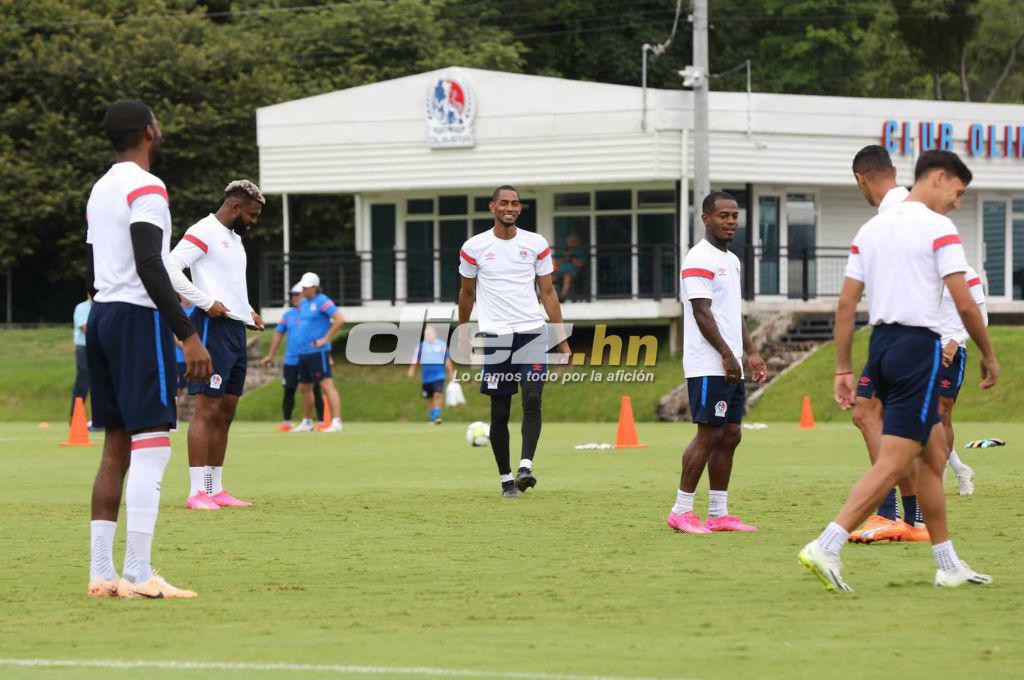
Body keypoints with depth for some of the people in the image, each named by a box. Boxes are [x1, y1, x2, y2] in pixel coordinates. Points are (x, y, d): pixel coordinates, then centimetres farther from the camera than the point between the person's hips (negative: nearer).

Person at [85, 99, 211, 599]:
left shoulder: (100, 190, 18)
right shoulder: (146, 188, -10)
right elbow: (149, 267, -19)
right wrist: (188, 335, -19)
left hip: (100, 315, 9)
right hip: (137, 316, -9)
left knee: (117, 447, 10)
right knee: (151, 445, -10)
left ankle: (101, 572, 6)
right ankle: (138, 575, -15)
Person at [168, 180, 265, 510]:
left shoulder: (234, 237, 22)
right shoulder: (203, 232, -8)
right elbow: (171, 268, -19)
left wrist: (247, 311, 17)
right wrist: (207, 302, -20)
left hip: (236, 329, 10)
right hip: (213, 326, -10)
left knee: (226, 412, 10)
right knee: (207, 409, -12)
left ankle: (216, 489, 15)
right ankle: (197, 492, -14)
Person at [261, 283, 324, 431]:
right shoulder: (287, 316, 9)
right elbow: (278, 335, 13)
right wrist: (270, 356, 9)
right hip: (291, 361, 3)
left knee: (315, 391, -2)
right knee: (289, 391, 4)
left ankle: (321, 421, 1)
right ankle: (286, 422, 11)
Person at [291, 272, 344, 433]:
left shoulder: (322, 302, -10)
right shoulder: (303, 303, 15)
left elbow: (340, 319, -20)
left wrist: (326, 339, -18)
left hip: (318, 352, -9)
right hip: (302, 352, 9)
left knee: (327, 385, -15)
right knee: (304, 388, 15)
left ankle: (336, 422, -21)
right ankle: (307, 422, 28)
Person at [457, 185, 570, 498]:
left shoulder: (536, 244, 6)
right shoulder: (475, 247, 3)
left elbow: (548, 292, 10)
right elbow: (467, 293, 15)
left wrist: (562, 339, 6)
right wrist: (463, 334, 18)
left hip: (532, 331, 0)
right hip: (495, 334, 0)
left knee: (532, 400, -16)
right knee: (500, 412, 1)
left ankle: (525, 468, -23)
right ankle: (506, 479, 9)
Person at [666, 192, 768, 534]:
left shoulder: (732, 261, 19)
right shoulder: (699, 259, -10)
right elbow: (702, 313, -16)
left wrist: (751, 352, 18)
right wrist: (727, 355, -19)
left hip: (730, 366, 9)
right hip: (709, 366, -9)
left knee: (730, 436, 7)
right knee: (709, 435, -10)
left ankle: (718, 514, 10)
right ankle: (681, 511, -6)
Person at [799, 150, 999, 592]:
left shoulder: (871, 229, 13)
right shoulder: (938, 229, -7)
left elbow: (846, 303, 10)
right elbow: (964, 305, -11)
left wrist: (843, 368, 13)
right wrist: (988, 356, 3)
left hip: (881, 343, 8)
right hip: (919, 347, -8)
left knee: (933, 454, 17)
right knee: (893, 462, -9)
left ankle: (948, 565, 20)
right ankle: (826, 547, -21)